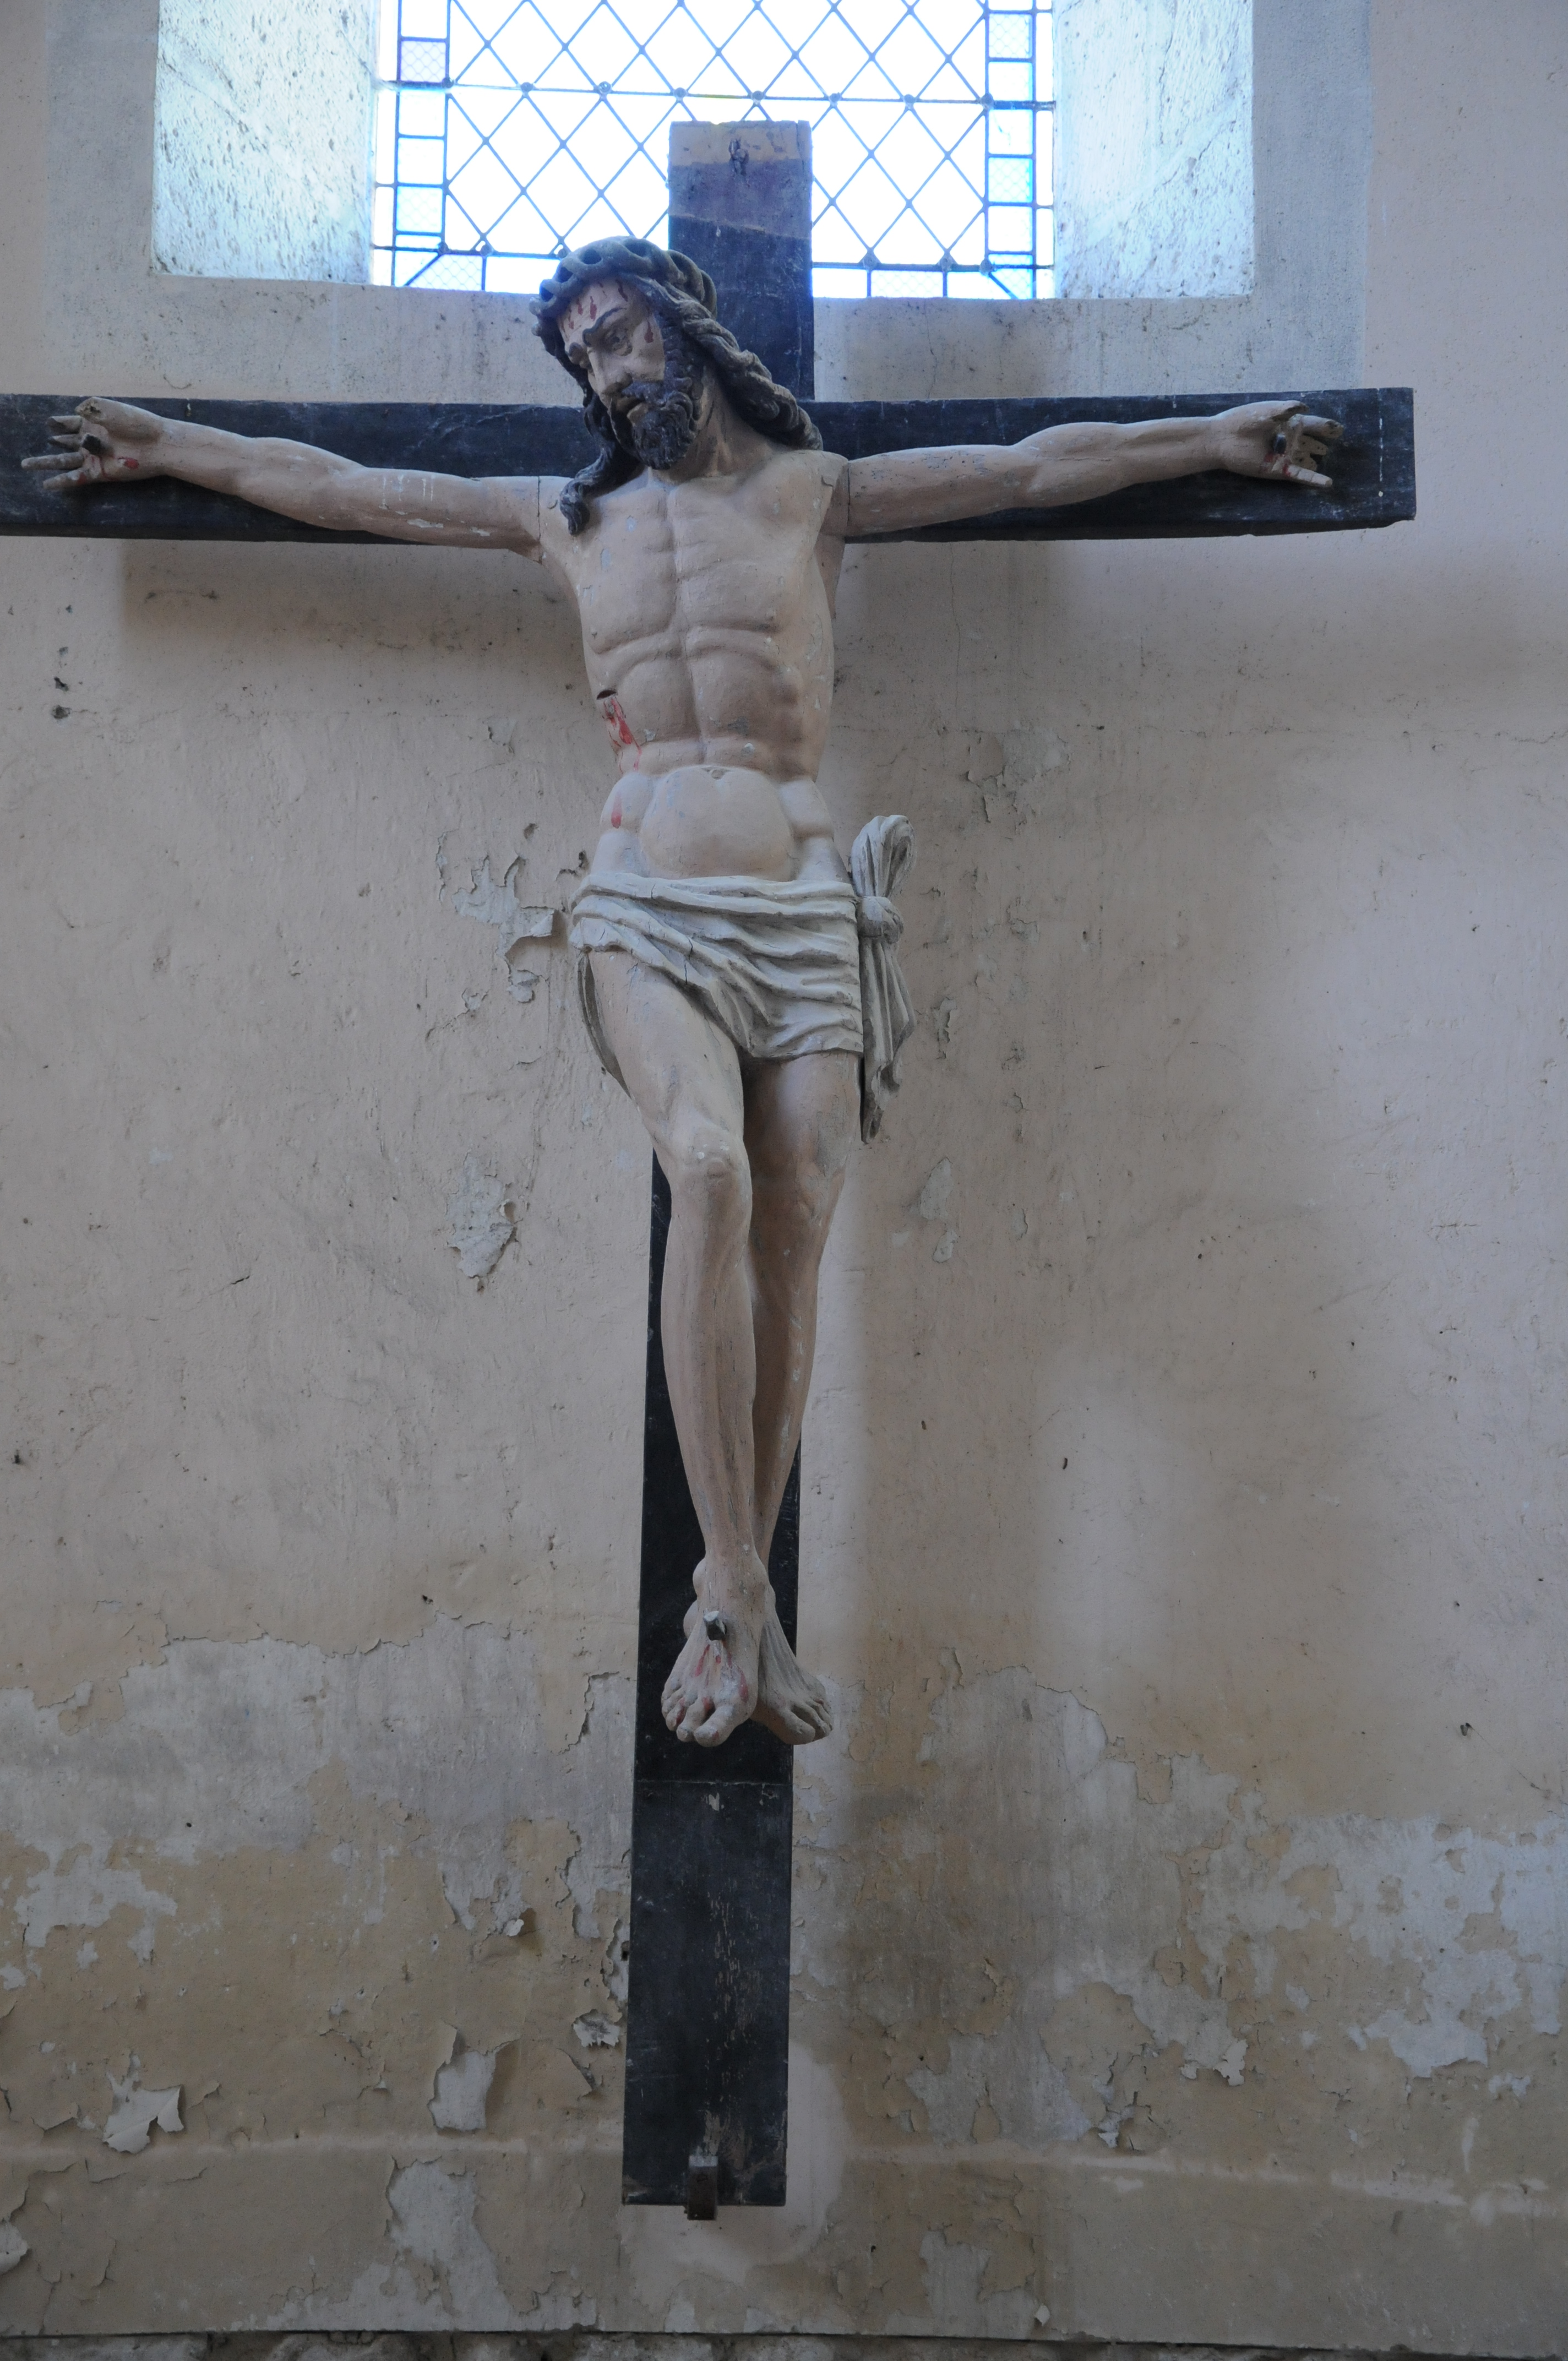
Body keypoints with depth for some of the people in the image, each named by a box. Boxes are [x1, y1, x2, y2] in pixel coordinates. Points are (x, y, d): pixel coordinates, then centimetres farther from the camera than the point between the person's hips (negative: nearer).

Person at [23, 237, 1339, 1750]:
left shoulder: (812, 493, 15)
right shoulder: (566, 518, 19)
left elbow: (1038, 469, 16)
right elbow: (334, 487, 26)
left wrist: (1220, 437, 16)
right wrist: (163, 445, 31)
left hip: (805, 905, 1)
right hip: (648, 908, 0)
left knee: (792, 1232, -10)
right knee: (711, 1169, -27)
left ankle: (739, 1608, 0)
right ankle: (735, 1593, -23)